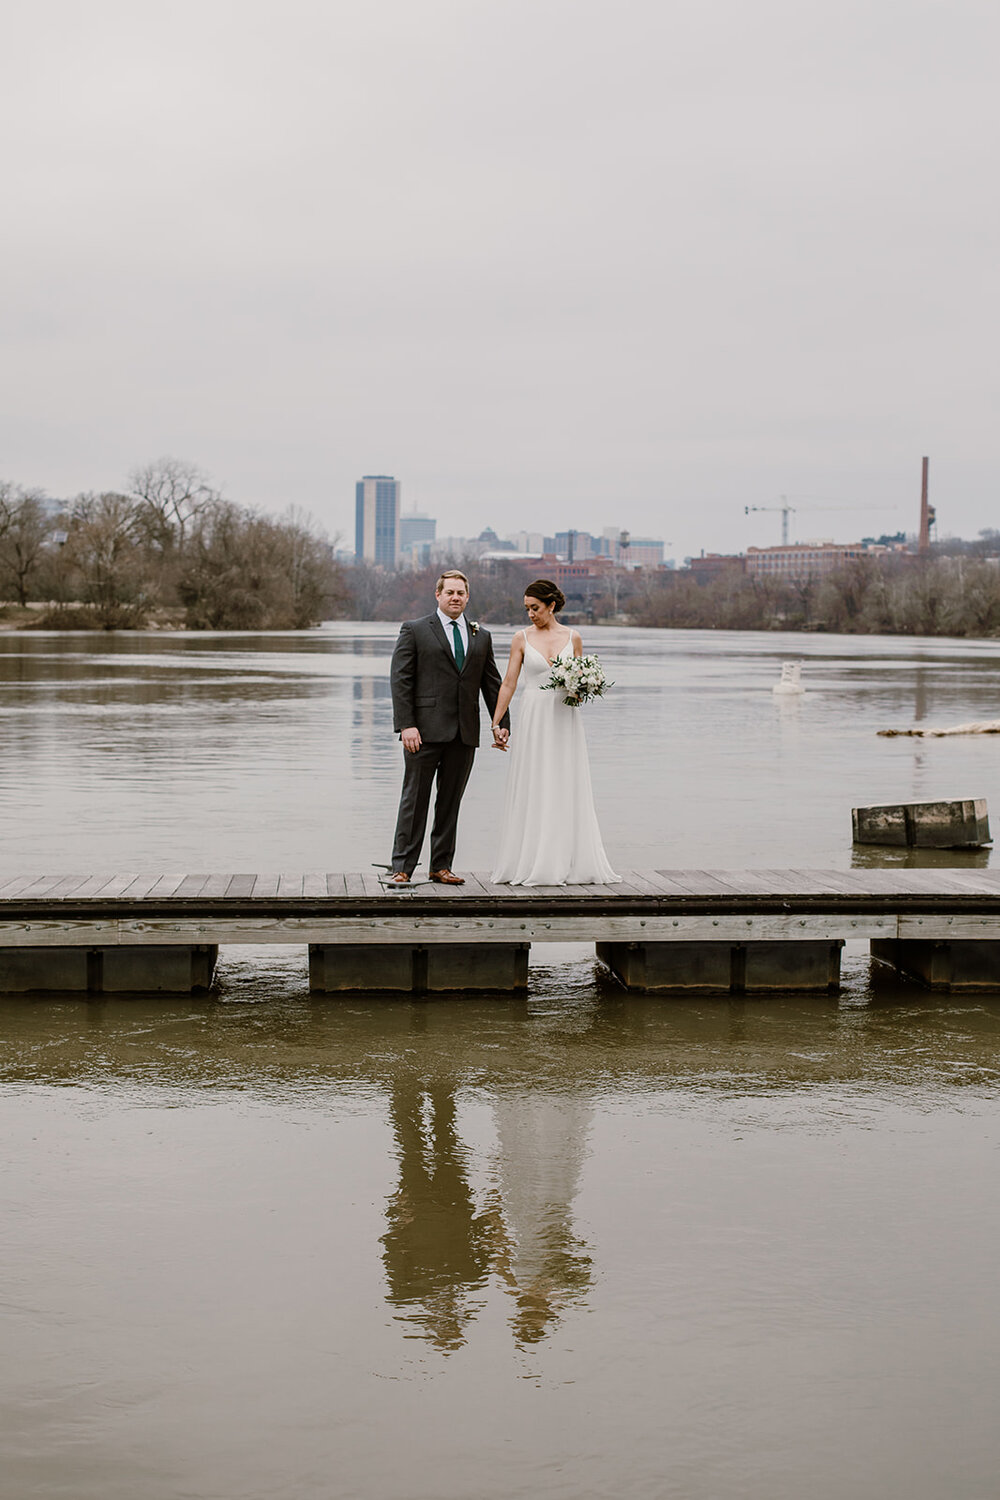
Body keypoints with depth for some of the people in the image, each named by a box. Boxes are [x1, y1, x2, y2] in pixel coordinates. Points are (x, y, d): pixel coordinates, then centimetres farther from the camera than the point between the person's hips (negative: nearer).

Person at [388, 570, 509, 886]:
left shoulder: (481, 637, 14)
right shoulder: (415, 630, 2)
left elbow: (492, 684, 16)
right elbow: (400, 679, -4)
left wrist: (501, 723, 6)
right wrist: (406, 725, -14)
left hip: (465, 733, 4)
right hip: (425, 730, -4)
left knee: (451, 802, 8)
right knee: (415, 800, -2)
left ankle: (441, 866, 16)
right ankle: (402, 868, 2)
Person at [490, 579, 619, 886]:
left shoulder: (572, 638, 5)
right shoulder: (522, 638, 2)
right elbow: (508, 683, 1)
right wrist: (496, 724, -4)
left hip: (565, 719, 1)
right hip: (534, 719, -1)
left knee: (566, 789, 1)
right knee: (532, 790, -1)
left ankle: (567, 863, 7)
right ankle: (531, 864, 4)